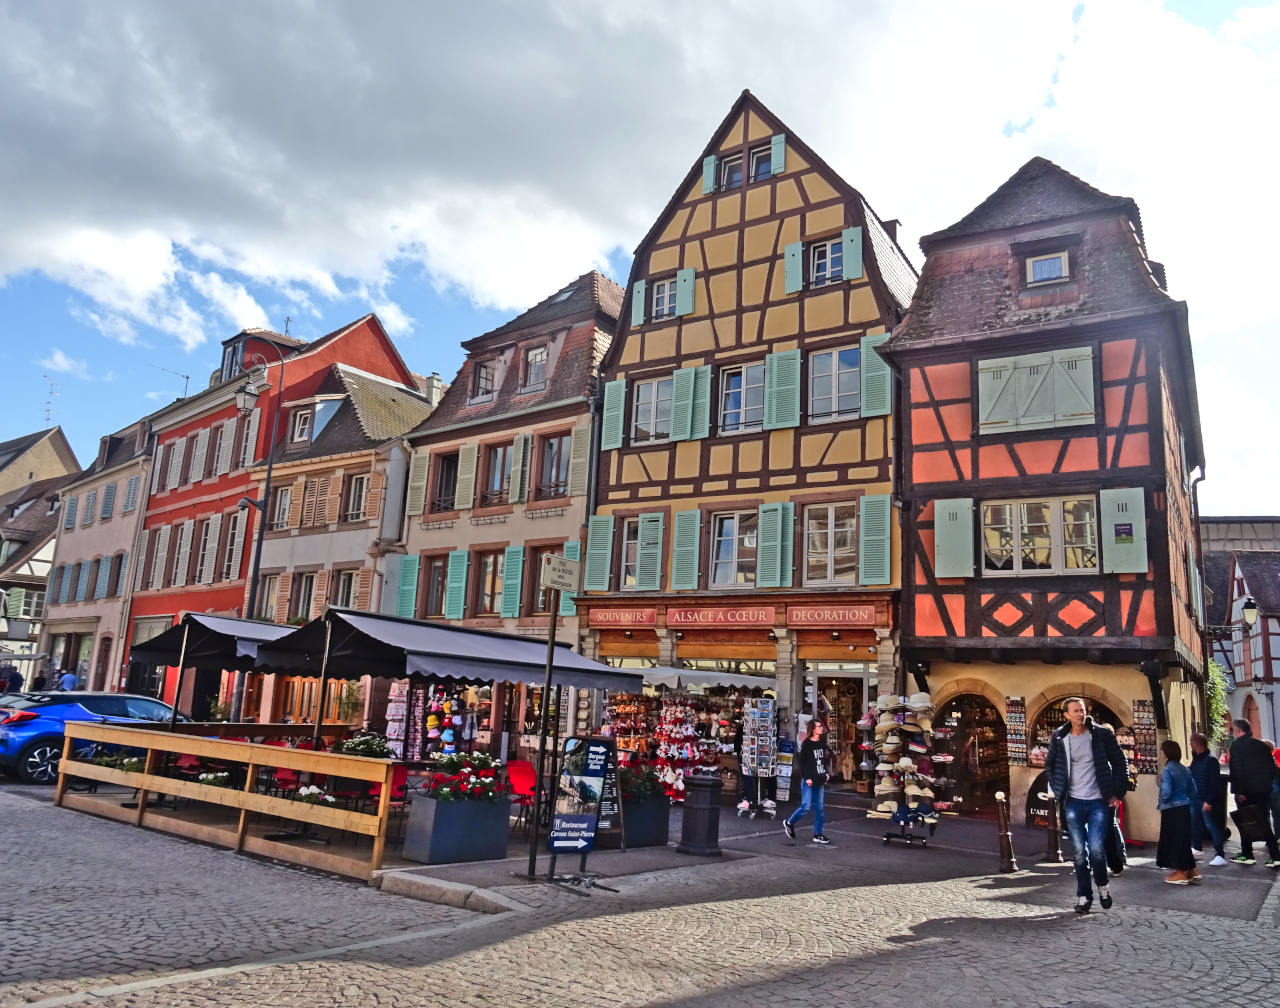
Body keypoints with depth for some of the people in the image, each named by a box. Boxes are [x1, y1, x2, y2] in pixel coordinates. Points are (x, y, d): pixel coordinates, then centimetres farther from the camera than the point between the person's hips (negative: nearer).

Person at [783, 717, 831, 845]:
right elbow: (802, 762, -11)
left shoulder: (822, 742, 9)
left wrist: (826, 773, 9)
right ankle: (789, 823, 18)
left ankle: (818, 835, 13)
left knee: (819, 807, 6)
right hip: (808, 781, -6)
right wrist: (807, 778, -15)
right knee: (806, 806, -5)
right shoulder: (806, 744, -10)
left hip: (819, 780, 6)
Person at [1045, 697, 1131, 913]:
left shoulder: (1101, 734, -4)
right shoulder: (1058, 738, 1)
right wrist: (1057, 790, 8)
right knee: (1079, 851, 4)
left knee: (1096, 848, -8)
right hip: (1073, 803, 2)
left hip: (1099, 802, -2)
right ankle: (1083, 896, 15)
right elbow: (1050, 765, 16)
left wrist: (1117, 792, -1)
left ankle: (1103, 885, 20)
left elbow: (1120, 763, 3)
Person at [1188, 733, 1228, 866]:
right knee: (1195, 824, 17)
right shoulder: (1196, 759, 11)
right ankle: (1197, 847, 34)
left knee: (1212, 826, -6)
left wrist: (1209, 801, -21)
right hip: (1195, 799, 8)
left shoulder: (1211, 760, -15)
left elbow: (1214, 782, -18)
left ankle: (1220, 855, -1)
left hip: (1207, 800, -8)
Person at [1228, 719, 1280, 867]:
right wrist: (1267, 783, 17)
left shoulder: (1237, 745, -10)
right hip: (1263, 791, 5)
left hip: (1245, 793, -5)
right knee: (1264, 823, 9)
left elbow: (1236, 770, -16)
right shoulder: (1263, 745, 8)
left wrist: (1238, 792, -14)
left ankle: (1247, 855, 12)